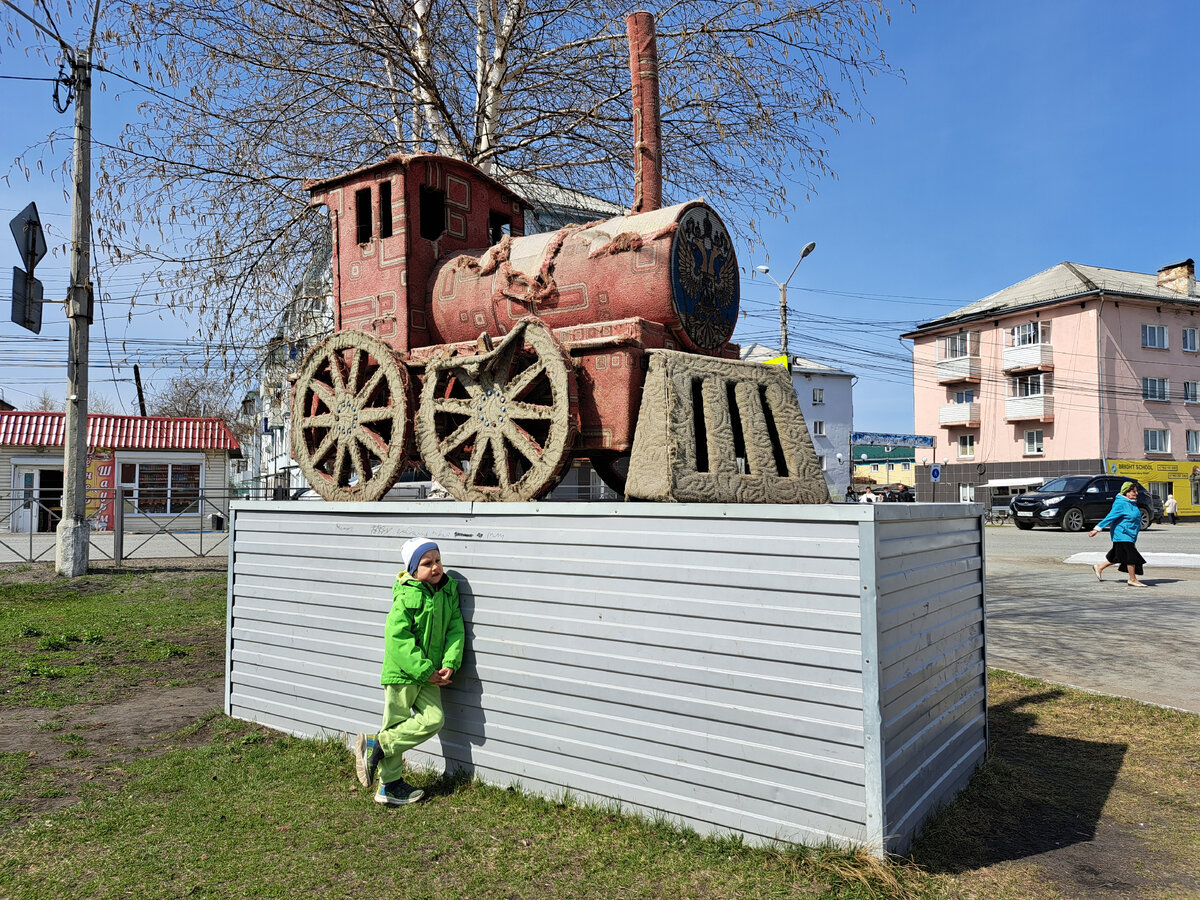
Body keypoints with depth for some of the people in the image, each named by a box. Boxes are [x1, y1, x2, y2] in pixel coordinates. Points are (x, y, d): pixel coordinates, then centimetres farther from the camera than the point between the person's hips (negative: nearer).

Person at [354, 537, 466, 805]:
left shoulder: (449, 591, 2)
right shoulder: (407, 596, -15)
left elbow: (455, 630, 2)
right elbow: (398, 637, -20)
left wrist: (449, 664, -12)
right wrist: (425, 671, -20)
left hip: (430, 674, 6)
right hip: (401, 671, -6)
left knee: (433, 719, -4)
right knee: (396, 724, 3)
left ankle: (377, 745, 8)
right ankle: (390, 786, 17)